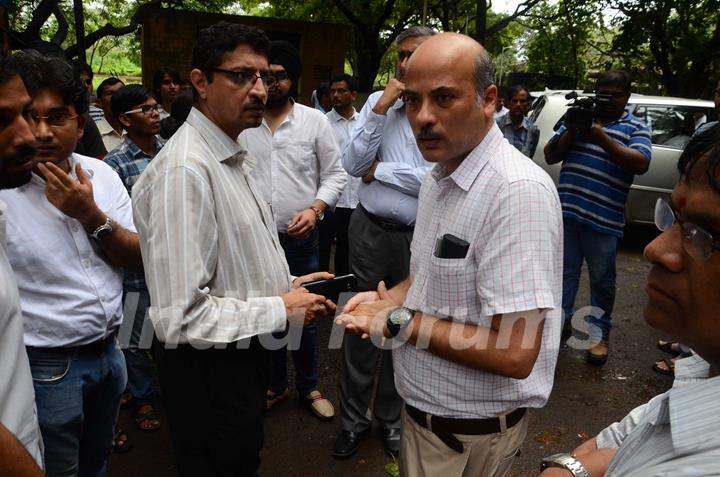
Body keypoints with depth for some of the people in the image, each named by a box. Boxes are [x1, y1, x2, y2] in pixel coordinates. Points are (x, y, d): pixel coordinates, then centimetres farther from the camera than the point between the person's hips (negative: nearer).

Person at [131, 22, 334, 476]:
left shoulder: (231, 156, 6)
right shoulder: (184, 171, -26)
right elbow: (180, 318, -30)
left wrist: (287, 284, 3)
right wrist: (281, 310, -20)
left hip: (247, 355, 9)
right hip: (210, 372, -9)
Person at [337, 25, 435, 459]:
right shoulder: (377, 102, 3)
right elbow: (352, 165, -6)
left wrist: (380, 170, -10)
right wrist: (380, 109, -13)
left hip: (419, 238, -2)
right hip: (370, 231, 2)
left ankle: (392, 417, 37)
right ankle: (354, 418, 31)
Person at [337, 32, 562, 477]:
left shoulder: (518, 191, -27)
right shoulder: (438, 177, 3)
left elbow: (515, 354, -30)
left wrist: (401, 321, -22)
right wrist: (389, 299, -4)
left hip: (468, 433, -8)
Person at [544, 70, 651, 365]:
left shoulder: (636, 128, 4)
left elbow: (641, 164, -13)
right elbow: (550, 156, 9)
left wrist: (600, 136, -18)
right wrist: (572, 130, -8)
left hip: (604, 219, -2)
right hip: (566, 211, 3)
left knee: (602, 278, 8)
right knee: (564, 270, 12)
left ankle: (599, 334, 20)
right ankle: (561, 319, 27)